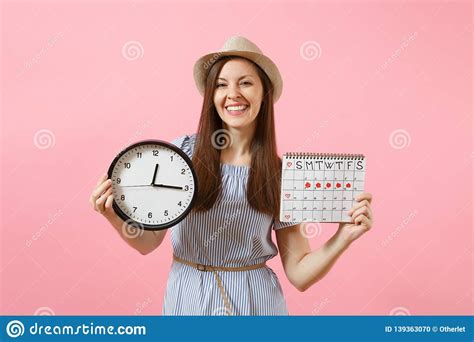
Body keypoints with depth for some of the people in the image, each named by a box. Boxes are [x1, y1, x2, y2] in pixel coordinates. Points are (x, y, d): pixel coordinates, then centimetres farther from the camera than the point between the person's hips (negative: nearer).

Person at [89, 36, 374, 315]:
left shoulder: (280, 174, -9)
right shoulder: (180, 152, -11)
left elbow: (300, 275, -6)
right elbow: (149, 241, -3)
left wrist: (345, 235, -20)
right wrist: (115, 216, -21)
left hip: (255, 303, 0)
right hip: (188, 298, 1)